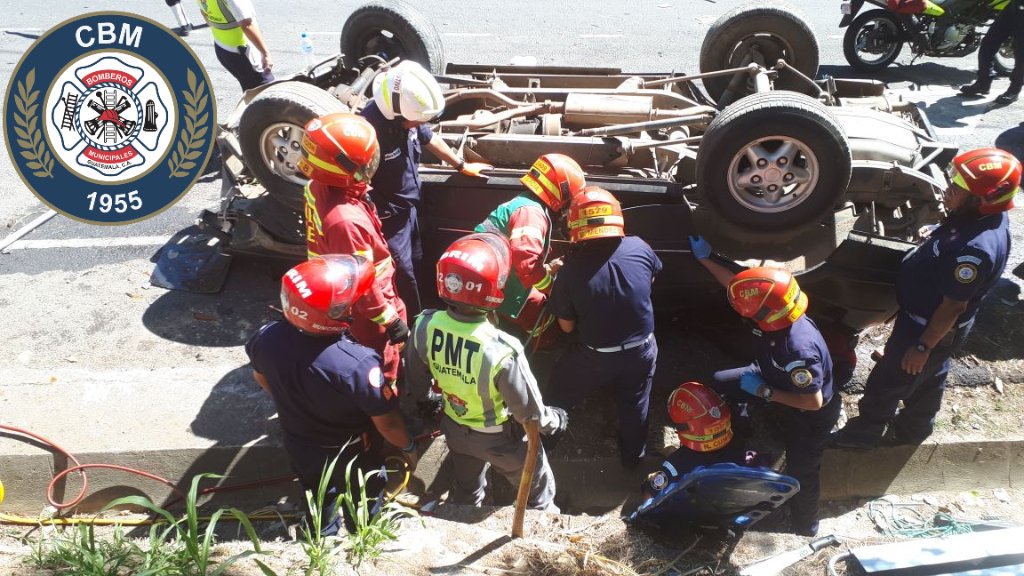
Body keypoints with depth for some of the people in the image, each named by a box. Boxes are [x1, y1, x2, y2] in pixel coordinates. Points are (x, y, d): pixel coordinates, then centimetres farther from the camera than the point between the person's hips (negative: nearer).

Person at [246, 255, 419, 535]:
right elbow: (387, 422, -25)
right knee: (362, 507, 27)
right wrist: (408, 447, -4)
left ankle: (323, 534, 60)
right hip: (350, 455, -4)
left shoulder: (267, 338, -25)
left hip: (299, 447, 5)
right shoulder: (357, 364, -40)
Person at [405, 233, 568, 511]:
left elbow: (416, 379, -4)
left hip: (454, 428, 5)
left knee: (464, 493, 34)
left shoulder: (424, 326, -25)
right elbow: (529, 411, -25)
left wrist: (426, 401, 18)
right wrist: (554, 421, -3)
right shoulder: (502, 351, -41)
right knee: (537, 491, 27)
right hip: (500, 438, -5)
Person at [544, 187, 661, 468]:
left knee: (558, 395, 25)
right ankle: (633, 455, 48)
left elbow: (567, 326, -11)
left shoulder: (571, 270, -24)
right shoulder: (639, 248, -17)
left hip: (595, 357, -2)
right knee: (634, 406, 27)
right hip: (641, 350, 3)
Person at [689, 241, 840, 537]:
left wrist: (765, 392, -29)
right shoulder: (776, 312, -22)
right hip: (775, 380, 8)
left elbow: (813, 402, -36)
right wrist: (705, 259, 1)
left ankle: (804, 527, 33)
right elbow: (737, 286, -4)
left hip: (808, 416, -8)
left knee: (801, 472, 8)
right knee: (720, 383, 14)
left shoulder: (799, 350, -46)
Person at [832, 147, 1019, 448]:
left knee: (886, 383, 12)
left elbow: (954, 306, -28)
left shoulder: (975, 249, -38)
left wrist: (922, 346, -19)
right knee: (928, 380, 29)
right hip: (929, 320, 9)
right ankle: (912, 430, 51)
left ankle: (863, 433, 35)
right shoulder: (984, 218, -9)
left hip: (931, 327, -9)